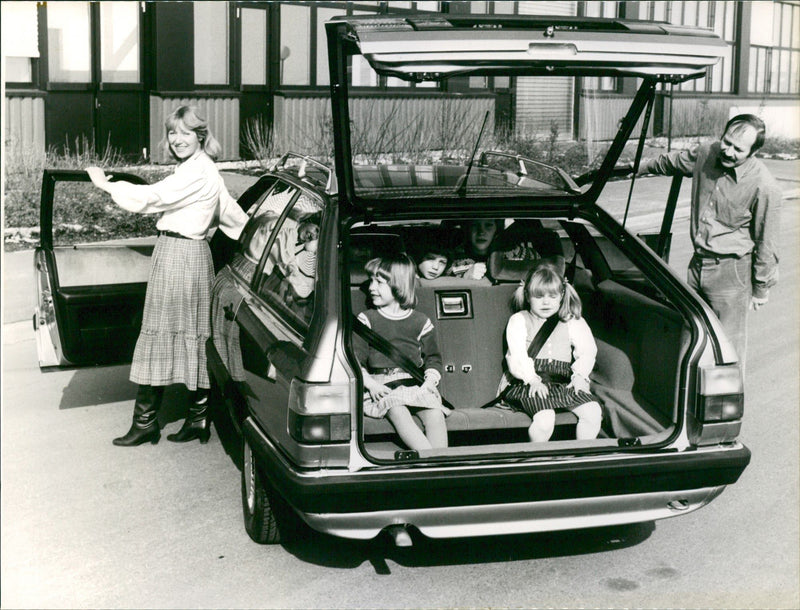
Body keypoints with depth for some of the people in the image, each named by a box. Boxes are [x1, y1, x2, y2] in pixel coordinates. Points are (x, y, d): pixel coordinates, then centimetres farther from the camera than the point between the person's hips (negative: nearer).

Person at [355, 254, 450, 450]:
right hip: (380, 386, -2)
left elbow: (433, 357, 18)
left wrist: (429, 382, -2)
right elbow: (356, 359, 3)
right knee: (397, 412, -34)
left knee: (435, 412, -27)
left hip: (415, 384, 2)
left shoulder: (420, 321, 13)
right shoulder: (368, 319, 8)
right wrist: (370, 384, -13)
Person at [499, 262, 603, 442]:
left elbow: (587, 351, 6)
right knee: (545, 418, -31)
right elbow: (517, 356, -5)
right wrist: (532, 380, -21)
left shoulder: (572, 321, 17)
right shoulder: (519, 320, 8)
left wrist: (580, 375, -13)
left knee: (593, 412, -21)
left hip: (564, 381, 3)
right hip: (529, 382, -3)